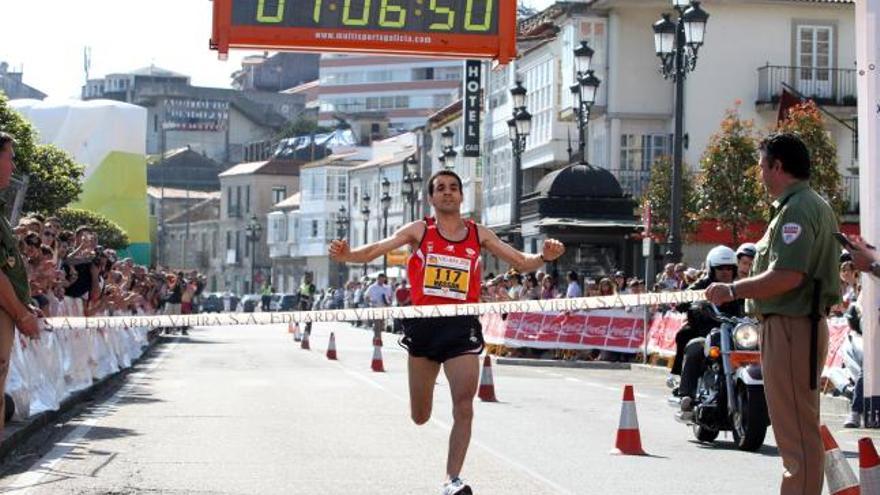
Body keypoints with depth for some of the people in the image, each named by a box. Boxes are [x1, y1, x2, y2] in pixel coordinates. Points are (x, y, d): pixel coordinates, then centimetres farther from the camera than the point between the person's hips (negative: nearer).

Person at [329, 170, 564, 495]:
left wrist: (544, 257, -13)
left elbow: (521, 263, 9)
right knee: (420, 418, 10)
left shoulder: (478, 234, 8)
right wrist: (347, 255, -25)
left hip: (462, 326, 0)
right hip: (423, 324, 0)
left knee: (463, 408, -12)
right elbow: (377, 249, -6)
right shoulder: (420, 230, 4)